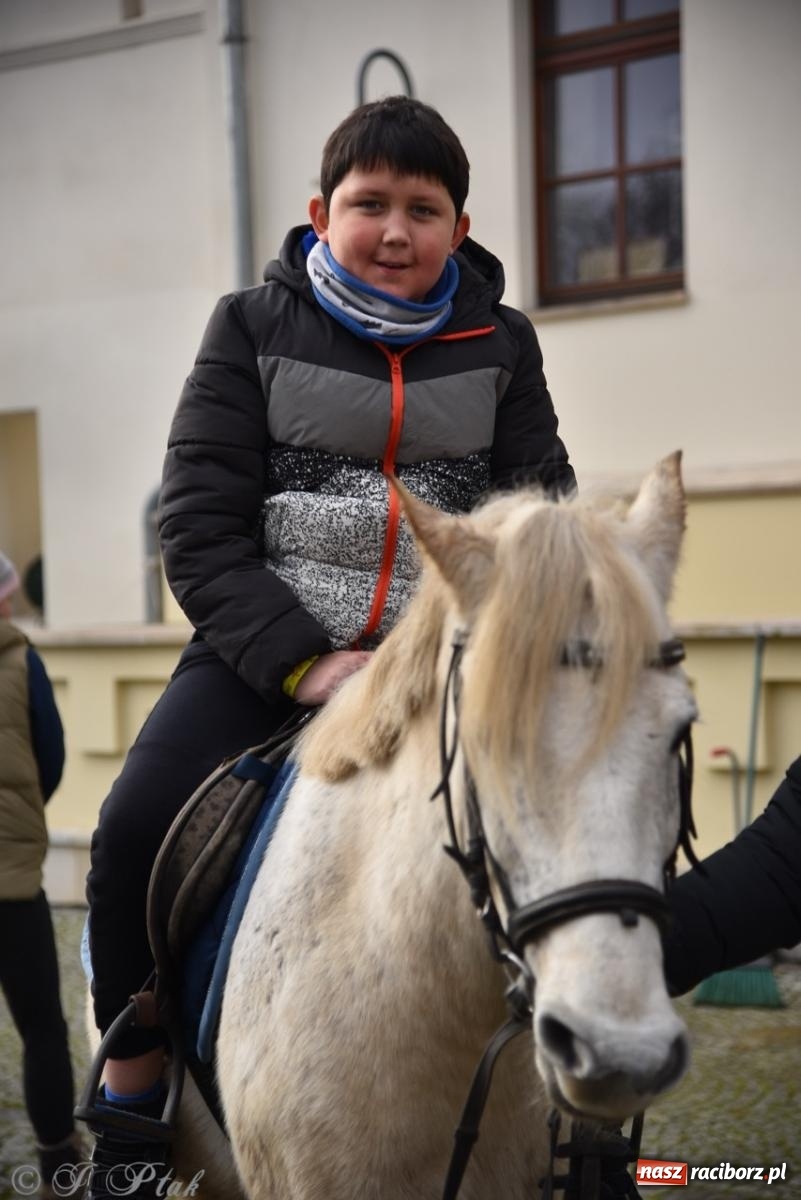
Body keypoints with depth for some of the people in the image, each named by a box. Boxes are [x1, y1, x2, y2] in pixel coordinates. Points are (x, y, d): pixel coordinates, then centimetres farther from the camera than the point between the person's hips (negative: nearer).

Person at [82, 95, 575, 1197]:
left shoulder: (501, 347, 9)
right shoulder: (255, 328, 3)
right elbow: (199, 529, -4)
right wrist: (303, 657, -19)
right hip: (269, 644, -1)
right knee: (136, 831, -21)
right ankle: (134, 1077, 2)